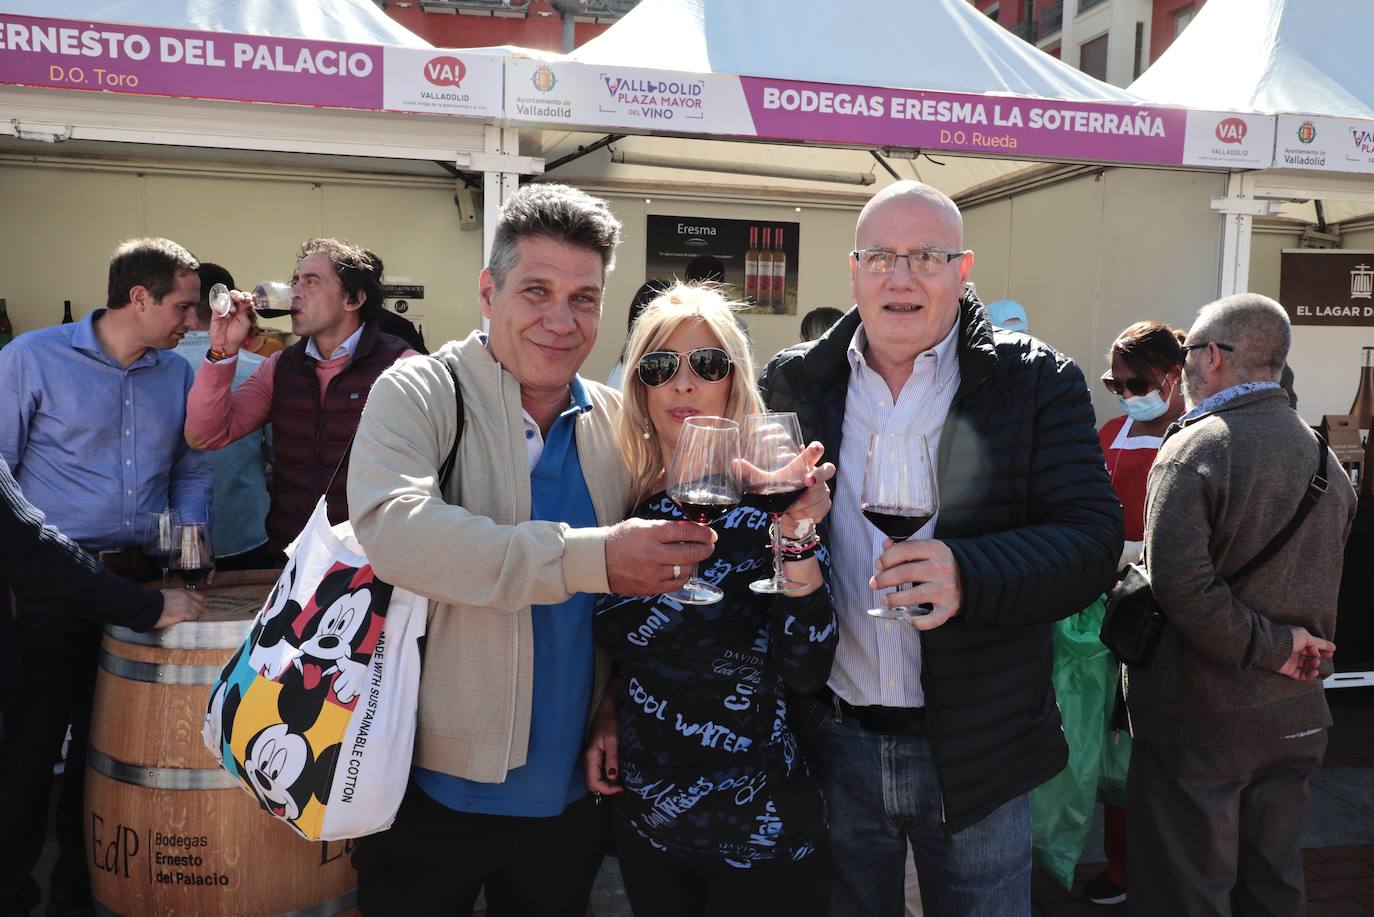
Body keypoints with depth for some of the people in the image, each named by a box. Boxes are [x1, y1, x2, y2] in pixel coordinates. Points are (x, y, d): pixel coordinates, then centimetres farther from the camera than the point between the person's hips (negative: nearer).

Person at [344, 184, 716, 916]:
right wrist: (590, 558, -31)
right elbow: (393, 528, -27)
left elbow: (637, 594, 11)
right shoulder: (421, 393, -9)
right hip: (434, 788, -3)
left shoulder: (614, 420, 4)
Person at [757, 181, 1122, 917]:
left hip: (974, 752, -1)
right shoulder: (793, 384, 1)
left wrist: (968, 573, -29)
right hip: (831, 744, 2)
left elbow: (1092, 538, -11)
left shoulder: (1037, 381, -5)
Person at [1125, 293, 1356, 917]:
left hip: (1198, 724, -7)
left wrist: (1268, 647, -16)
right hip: (1294, 723, 7)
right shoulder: (1325, 457, 6)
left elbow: (1181, 585, -27)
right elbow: (1322, 586, 14)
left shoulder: (1194, 448, -17)